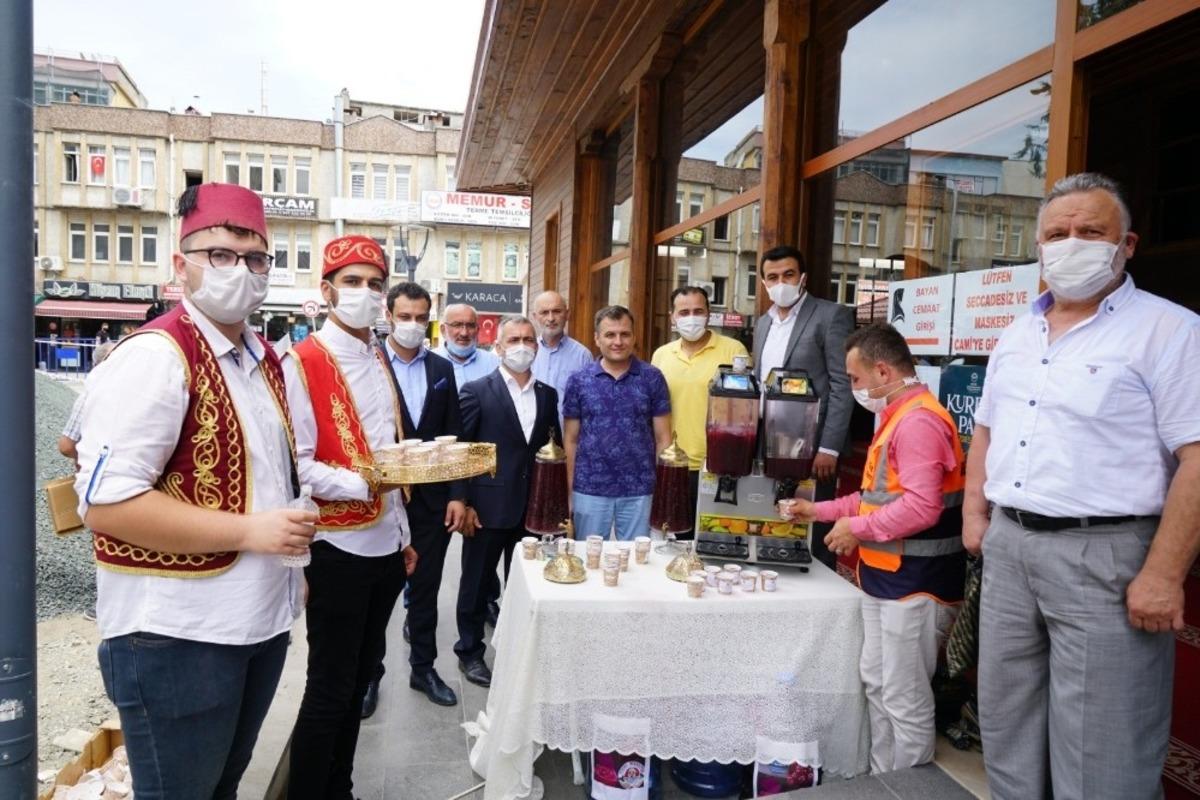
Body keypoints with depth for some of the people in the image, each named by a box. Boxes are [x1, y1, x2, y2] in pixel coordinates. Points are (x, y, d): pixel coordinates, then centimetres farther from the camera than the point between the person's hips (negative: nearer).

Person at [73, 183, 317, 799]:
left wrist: (292, 558, 13)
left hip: (260, 622, 8)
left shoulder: (265, 361, 10)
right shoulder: (154, 356, -18)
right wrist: (248, 531, -24)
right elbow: (105, 502, -24)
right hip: (175, 638, -8)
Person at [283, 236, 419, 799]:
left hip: (385, 546, 7)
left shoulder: (378, 361, 12)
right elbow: (297, 466, -16)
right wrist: (360, 485, -29)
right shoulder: (302, 363, -12)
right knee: (329, 689, 4)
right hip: (338, 548, -7)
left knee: (359, 679, 18)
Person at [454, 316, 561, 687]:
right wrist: (462, 502, -11)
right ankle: (470, 652, 27)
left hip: (534, 508, 4)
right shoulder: (476, 390, -6)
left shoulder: (548, 395, 8)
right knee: (476, 583, 10)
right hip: (487, 507, -4)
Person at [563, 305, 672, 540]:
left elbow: (663, 438, 2)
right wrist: (568, 491, 3)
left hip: (639, 490, 0)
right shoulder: (578, 381, 2)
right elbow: (571, 440, 6)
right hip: (589, 490, 1)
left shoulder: (652, 378, 0)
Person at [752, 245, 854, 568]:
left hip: (811, 446, -6)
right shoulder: (763, 323, 16)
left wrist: (829, 447, -17)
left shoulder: (832, 315, -5)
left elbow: (843, 385, -11)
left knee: (813, 534, 0)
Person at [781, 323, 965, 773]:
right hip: (887, 578, 11)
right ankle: (882, 780, 32)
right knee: (876, 685, 19)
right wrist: (820, 511, 16)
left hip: (914, 583, -11)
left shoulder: (919, 421, -20)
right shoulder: (898, 418, 15)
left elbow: (920, 508, -29)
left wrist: (858, 529, -17)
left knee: (906, 700, 1)